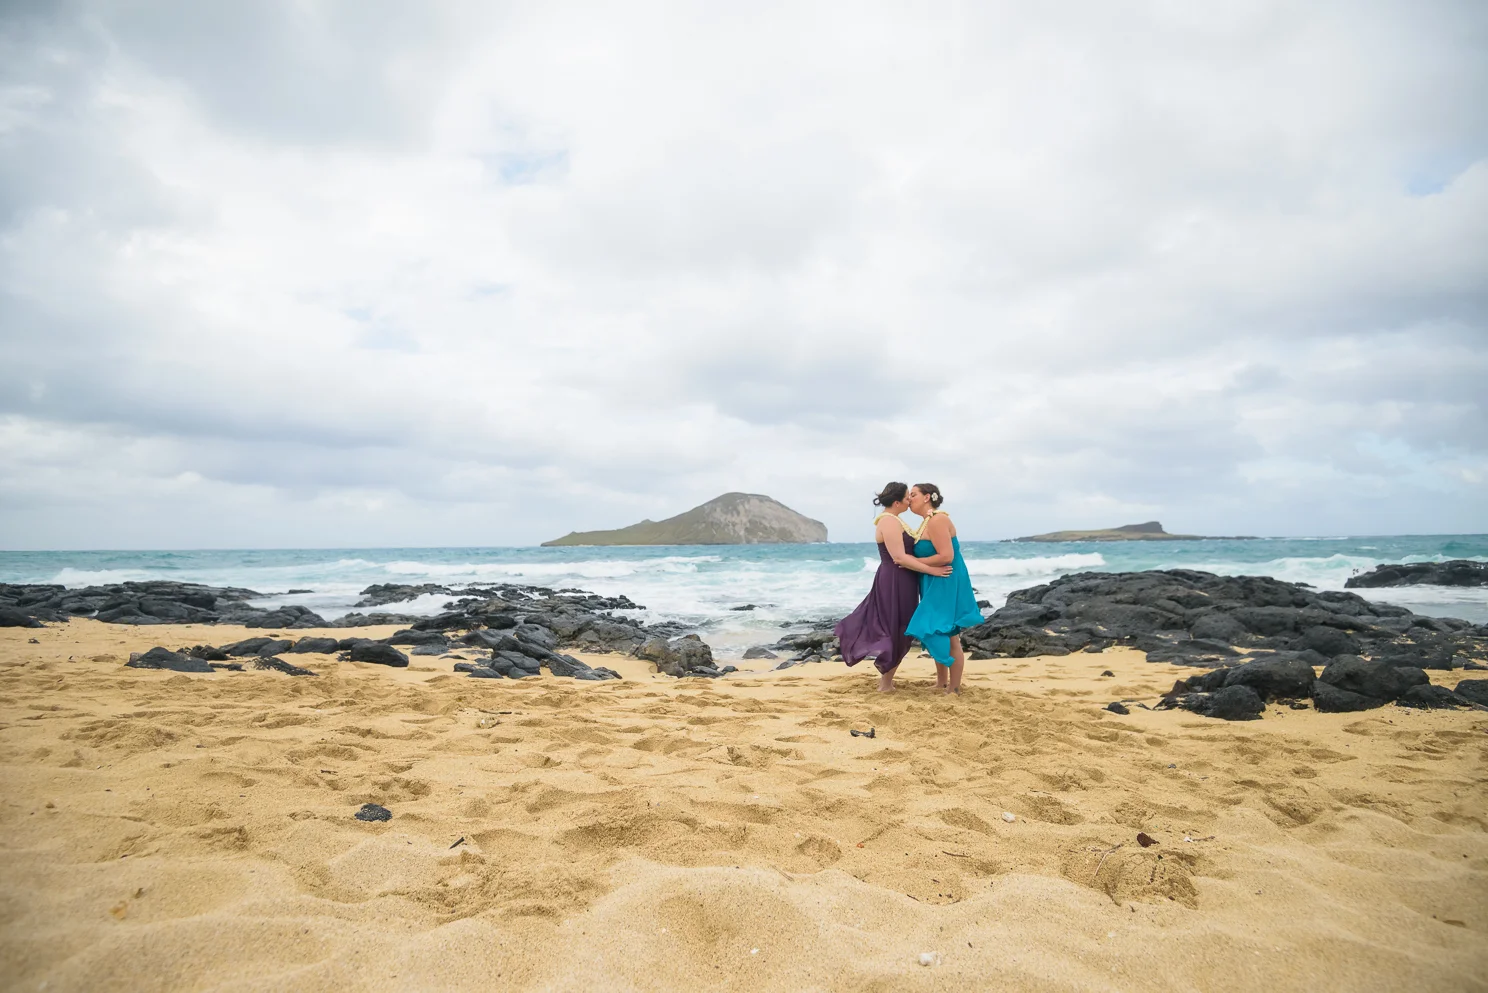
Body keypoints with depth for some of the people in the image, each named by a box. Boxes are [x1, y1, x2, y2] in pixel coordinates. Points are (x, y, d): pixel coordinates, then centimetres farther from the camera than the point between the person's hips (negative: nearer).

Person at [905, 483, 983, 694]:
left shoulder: (937, 520, -18)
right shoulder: (927, 522, 13)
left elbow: (946, 556, -25)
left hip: (946, 585, -10)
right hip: (936, 586, 10)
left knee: (948, 638, -3)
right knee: (938, 637, 15)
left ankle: (953, 690, 6)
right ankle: (941, 684, 25)